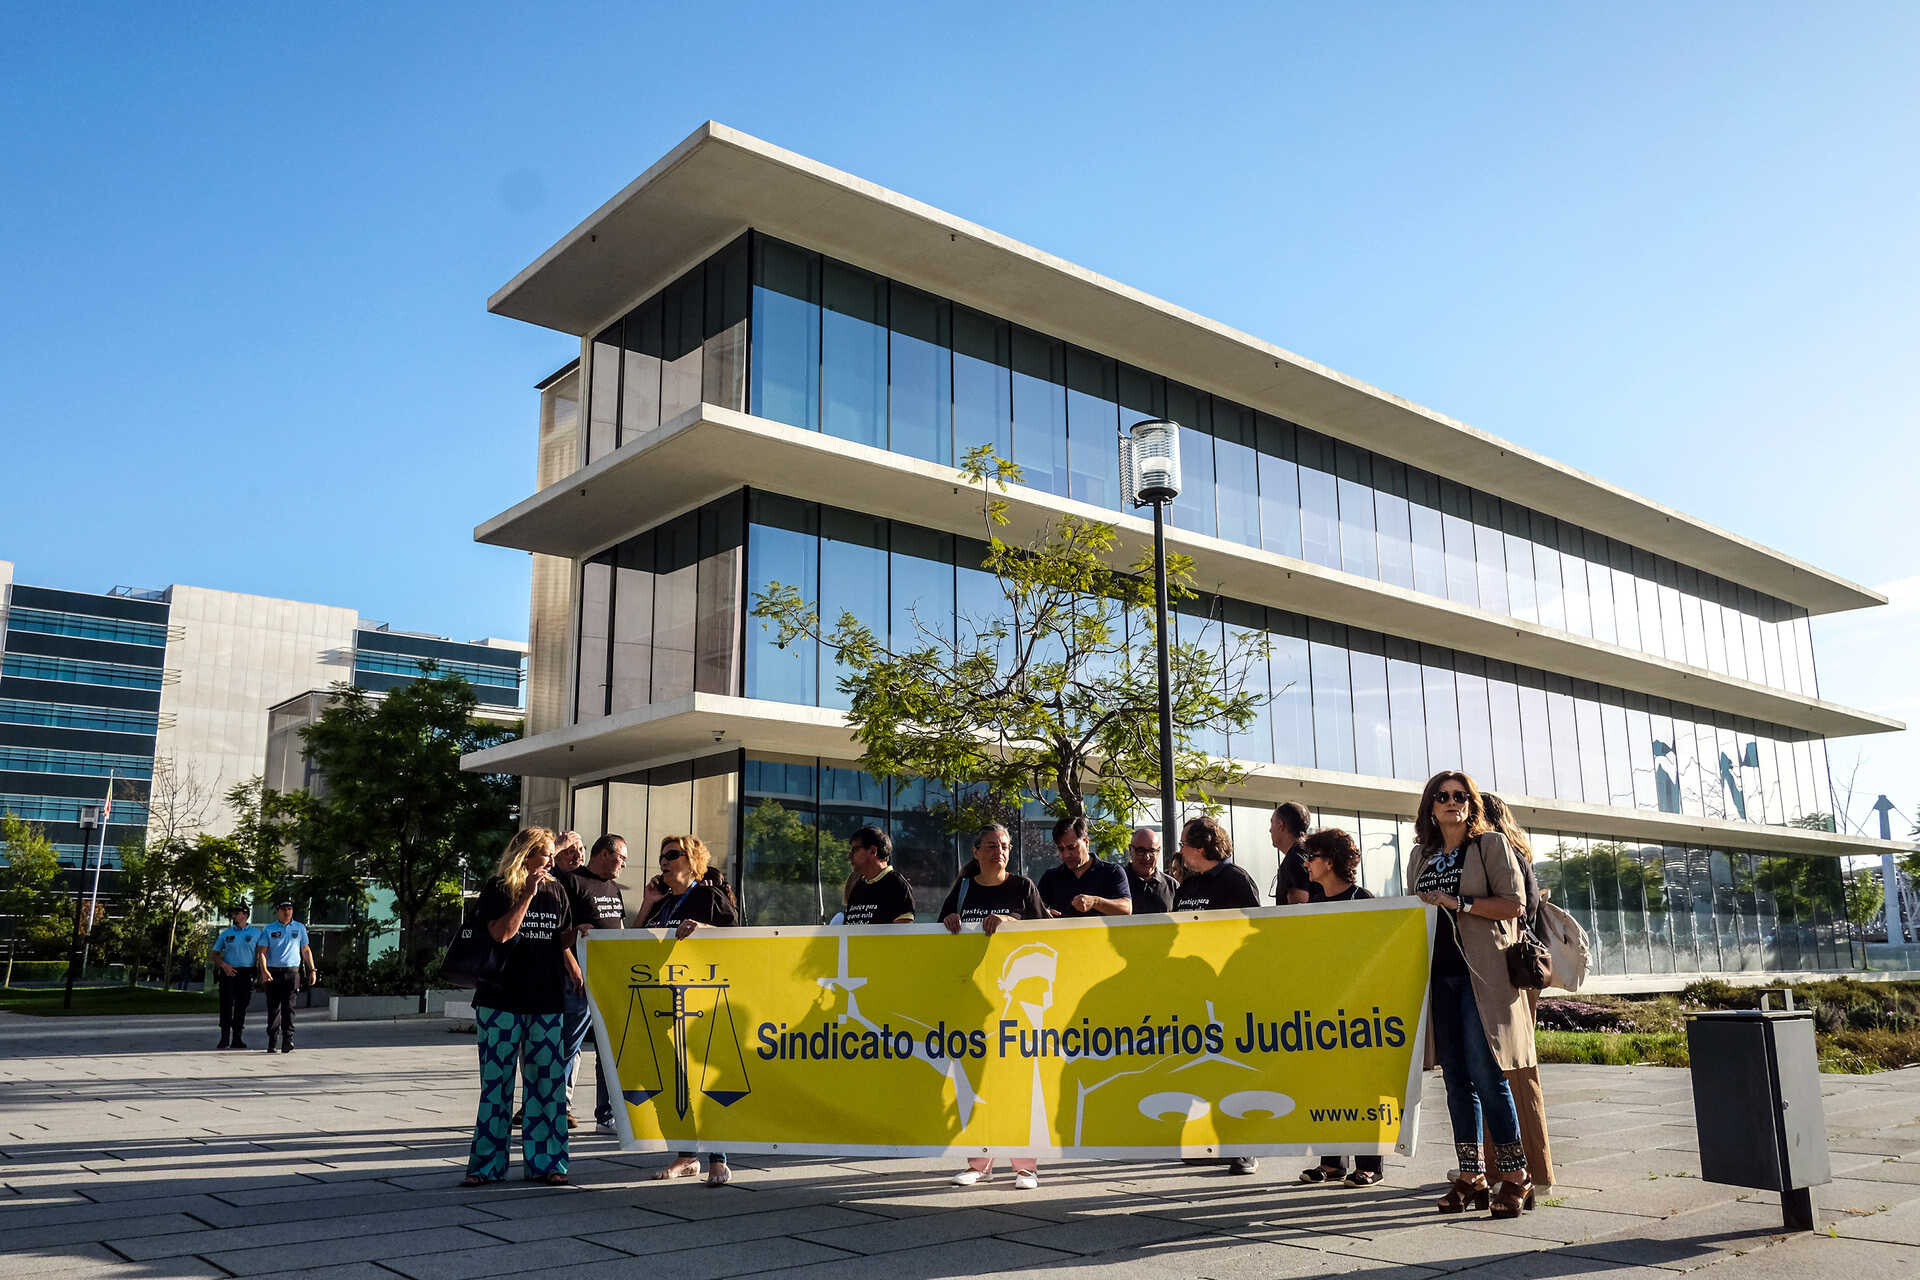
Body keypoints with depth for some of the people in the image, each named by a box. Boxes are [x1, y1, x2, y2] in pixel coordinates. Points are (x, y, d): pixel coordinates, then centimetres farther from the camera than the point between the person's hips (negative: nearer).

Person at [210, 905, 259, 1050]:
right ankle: (224, 1039, 0)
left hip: (246, 974, 0)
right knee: (226, 1005, -5)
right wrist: (223, 965, -7)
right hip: (228, 972, 0)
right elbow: (215, 954, 11)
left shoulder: (255, 933, 7)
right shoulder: (226, 933, 10)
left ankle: (236, 1039, 12)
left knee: (241, 1007, 4)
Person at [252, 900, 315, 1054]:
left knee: (288, 1007, -8)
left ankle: (287, 1041, -10)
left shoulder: (299, 928, 13)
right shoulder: (268, 930, 8)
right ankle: (271, 1042, 12)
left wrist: (312, 970, 11)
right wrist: (264, 970, -15)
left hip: (291, 972, 0)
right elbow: (262, 952, 1)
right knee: (273, 1008, 3)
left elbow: (306, 950, 17)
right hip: (272, 973, 0)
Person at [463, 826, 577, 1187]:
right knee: (496, 1081, 2)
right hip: (501, 999, -3)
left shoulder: (555, 891, 11)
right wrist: (528, 895, -16)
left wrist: (576, 973, 1)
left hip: (547, 1000, 4)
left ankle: (545, 1162, 11)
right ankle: (487, 1164, 11)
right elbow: (501, 933, -16)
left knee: (546, 1079, 3)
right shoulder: (498, 889, -1)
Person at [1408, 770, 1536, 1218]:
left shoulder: (1491, 844, 2)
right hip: (1439, 975, 5)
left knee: (1486, 1075, -10)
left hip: (1482, 975, -5)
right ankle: (1470, 1178, 13)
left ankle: (1515, 1179, -1)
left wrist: (1459, 903, -12)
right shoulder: (1421, 854, 17)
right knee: (1456, 1080, 6)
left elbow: (1514, 904, -6)